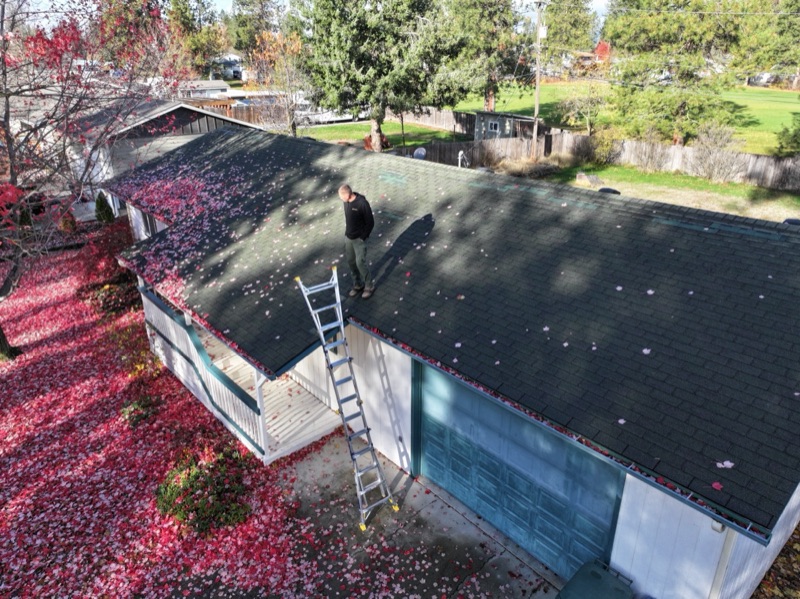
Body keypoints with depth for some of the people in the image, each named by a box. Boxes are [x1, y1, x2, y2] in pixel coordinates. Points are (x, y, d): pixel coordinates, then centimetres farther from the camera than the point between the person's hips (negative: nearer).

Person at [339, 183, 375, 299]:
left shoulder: (362, 203, -23)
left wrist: (363, 237, -13)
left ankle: (369, 286, 13)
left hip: (359, 239, -7)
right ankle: (357, 285, 31)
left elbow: (370, 222, -16)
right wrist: (347, 232, 11)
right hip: (348, 237, 7)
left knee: (360, 263, -6)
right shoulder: (346, 201, -2)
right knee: (351, 261, 14)